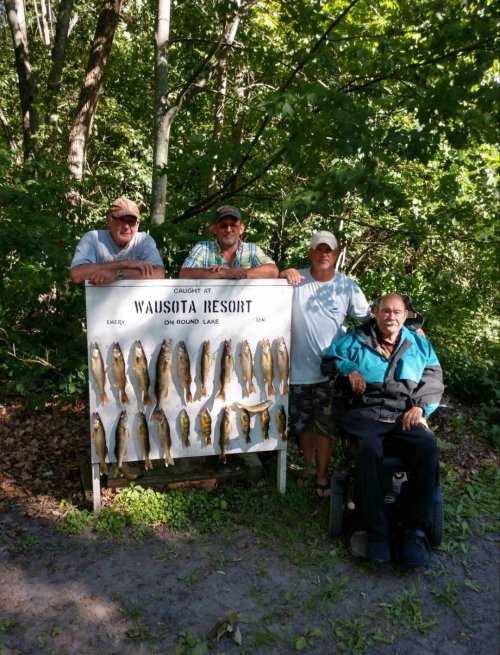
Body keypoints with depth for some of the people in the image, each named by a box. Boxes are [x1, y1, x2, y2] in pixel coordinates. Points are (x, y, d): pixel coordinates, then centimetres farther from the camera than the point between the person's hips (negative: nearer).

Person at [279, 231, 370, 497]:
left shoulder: (347, 285, -1)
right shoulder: (296, 279, -4)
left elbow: (368, 318, 3)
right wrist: (282, 275, -23)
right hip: (298, 369, 1)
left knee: (325, 425, 9)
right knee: (301, 423, 17)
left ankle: (321, 476, 26)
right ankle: (309, 464, 41)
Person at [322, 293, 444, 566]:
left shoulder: (419, 344, 21)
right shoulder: (357, 339, 18)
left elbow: (434, 380, 13)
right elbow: (330, 356, 16)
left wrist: (421, 406, -5)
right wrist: (349, 369, -3)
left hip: (406, 416, 2)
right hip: (366, 413, -1)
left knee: (428, 448, -31)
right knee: (369, 449, -36)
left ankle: (416, 530, -20)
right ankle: (376, 531, -26)